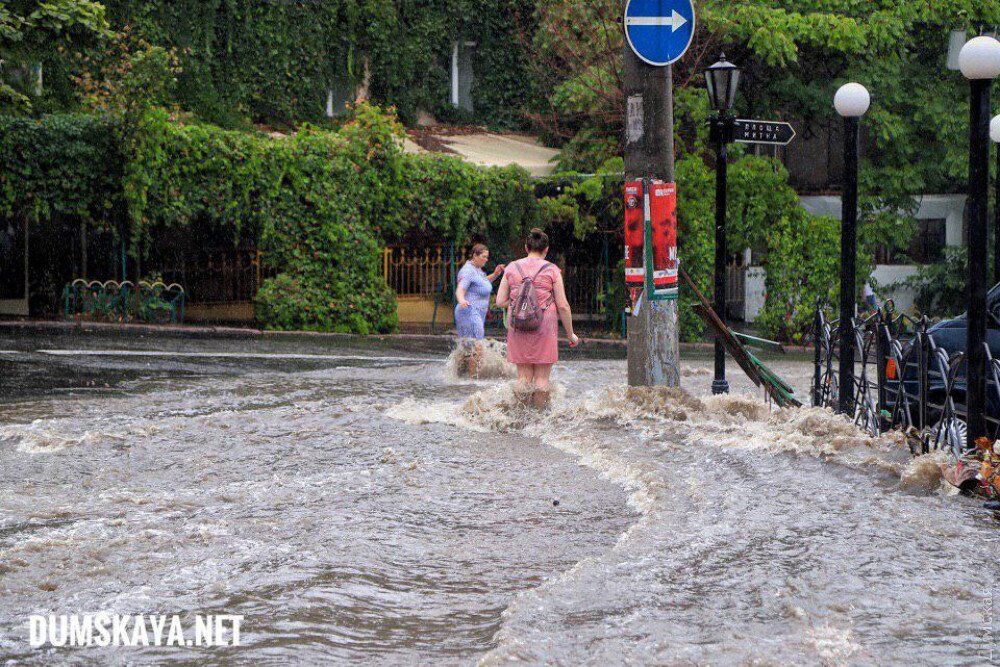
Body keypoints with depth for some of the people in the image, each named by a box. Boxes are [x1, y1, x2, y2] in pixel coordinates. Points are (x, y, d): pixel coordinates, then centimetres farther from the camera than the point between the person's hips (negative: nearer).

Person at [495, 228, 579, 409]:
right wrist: (570, 333, 5)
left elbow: (500, 301, 3)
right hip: (544, 329, -3)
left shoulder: (512, 268, 5)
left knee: (523, 376, 9)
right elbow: (563, 306, -4)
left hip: (518, 329, 3)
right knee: (542, 377, 3)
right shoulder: (552, 270, -2)